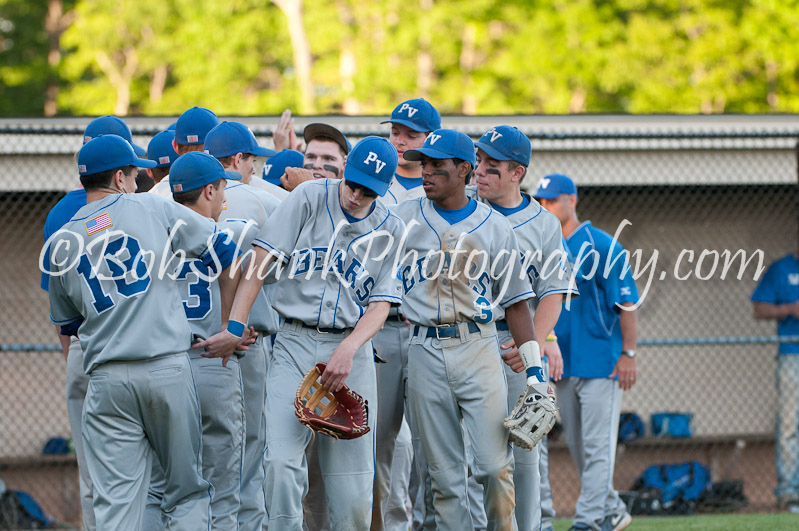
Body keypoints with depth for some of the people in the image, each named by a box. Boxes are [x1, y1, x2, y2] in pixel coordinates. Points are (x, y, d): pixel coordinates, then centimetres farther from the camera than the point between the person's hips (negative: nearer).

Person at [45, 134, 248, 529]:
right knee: (188, 490, 6)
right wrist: (229, 324, 17)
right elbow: (225, 253, 7)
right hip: (168, 367, -2)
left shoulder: (60, 243, 11)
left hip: (106, 378, 2)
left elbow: (66, 326, 19)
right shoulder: (154, 209, 5)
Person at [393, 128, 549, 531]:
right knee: (444, 473, 3)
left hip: (479, 350, -1)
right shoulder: (404, 219, 7)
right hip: (424, 352, 1)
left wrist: (534, 370, 4)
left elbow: (515, 301, 8)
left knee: (495, 465, -8)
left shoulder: (494, 226, 6)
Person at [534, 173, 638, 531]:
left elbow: (627, 304, -8)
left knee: (597, 444, -8)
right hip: (563, 365, 7)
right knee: (577, 447, 10)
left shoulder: (603, 246, -7)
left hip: (601, 363, -7)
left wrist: (628, 354, -14)